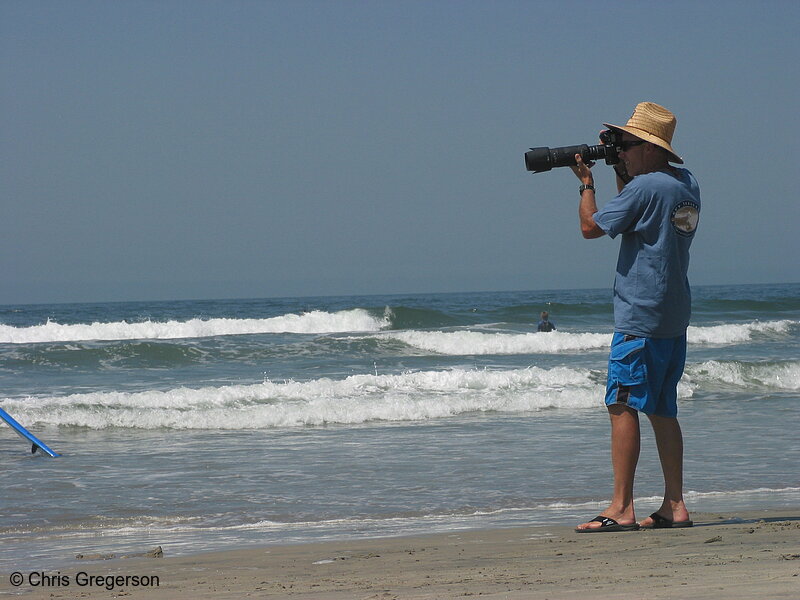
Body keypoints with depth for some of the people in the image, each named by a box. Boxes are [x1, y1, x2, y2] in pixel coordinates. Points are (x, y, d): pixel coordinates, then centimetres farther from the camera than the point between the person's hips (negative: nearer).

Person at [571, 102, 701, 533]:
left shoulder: (644, 187, -16)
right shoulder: (686, 184, 12)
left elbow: (590, 227, -11)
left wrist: (586, 183, 3)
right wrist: (621, 175, 18)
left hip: (640, 317, -9)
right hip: (675, 317, 9)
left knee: (622, 405, -8)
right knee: (662, 410, 11)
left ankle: (621, 509, -11)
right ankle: (674, 506, 10)